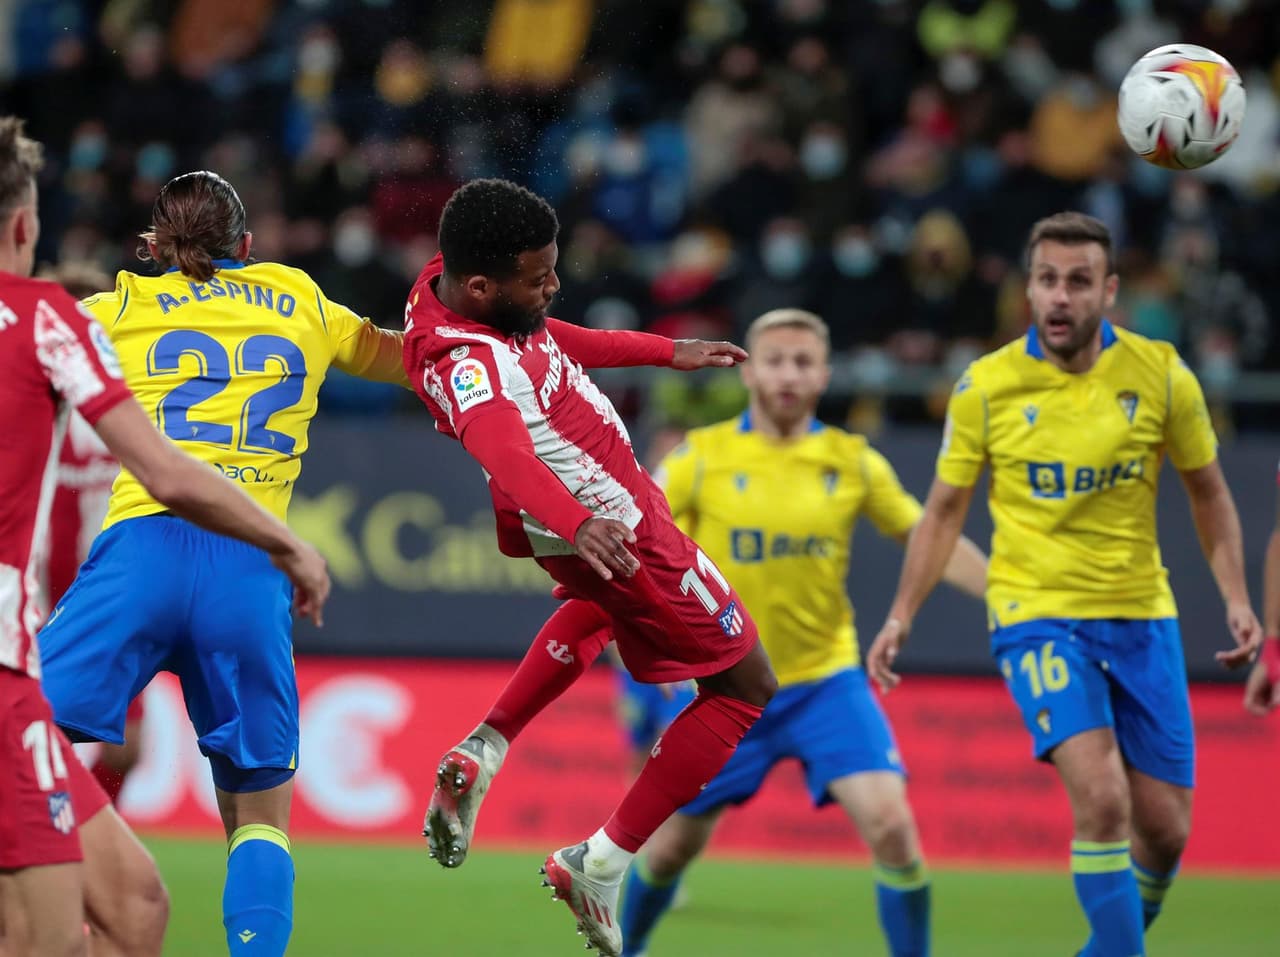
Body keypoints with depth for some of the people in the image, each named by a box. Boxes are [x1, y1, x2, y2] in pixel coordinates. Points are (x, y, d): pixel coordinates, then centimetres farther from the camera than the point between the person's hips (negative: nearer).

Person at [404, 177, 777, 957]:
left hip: (593, 522, 10)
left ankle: (482, 754, 30)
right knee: (747, 690, 6)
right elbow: (501, 446, -58)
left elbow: (554, 340, 10)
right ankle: (601, 866, 6)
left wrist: (666, 353, 15)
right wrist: (577, 522, -75)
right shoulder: (470, 364, -37)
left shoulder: (447, 284, -9)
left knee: (605, 604, 43)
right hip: (616, 532, -10)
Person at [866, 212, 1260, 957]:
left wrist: (1236, 598, 0)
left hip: (1142, 616, 3)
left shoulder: (1161, 374, -4)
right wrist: (901, 617, 1)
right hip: (1037, 613, -3)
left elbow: (1208, 491, 9)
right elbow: (946, 510, 5)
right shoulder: (985, 386, -6)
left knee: (1165, 829, 3)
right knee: (1101, 800, -23)